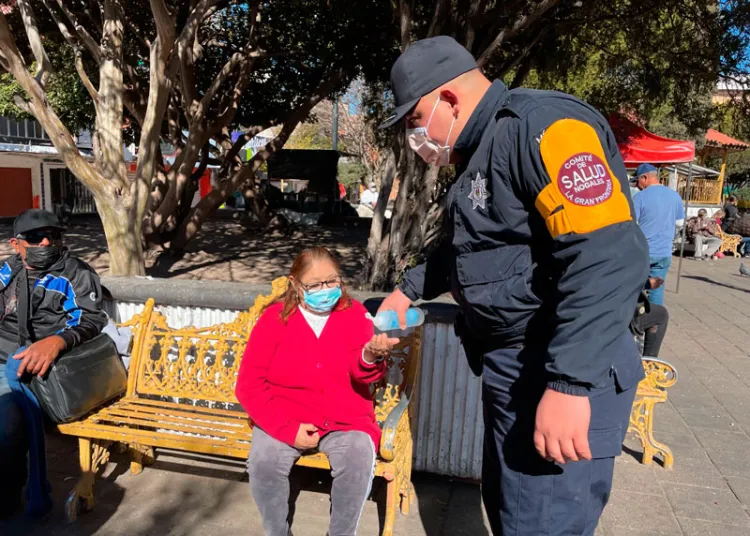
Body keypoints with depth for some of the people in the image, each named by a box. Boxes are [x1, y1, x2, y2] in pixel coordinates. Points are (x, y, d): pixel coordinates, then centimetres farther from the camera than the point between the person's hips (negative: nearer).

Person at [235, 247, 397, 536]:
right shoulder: (274, 318, -2)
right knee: (263, 462, -26)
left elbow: (361, 375, -16)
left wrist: (371, 356, -41)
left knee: (359, 461, -27)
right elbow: (250, 385, -5)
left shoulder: (355, 314, -1)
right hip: (286, 420, 0)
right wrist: (287, 428, -15)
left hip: (345, 421, 0)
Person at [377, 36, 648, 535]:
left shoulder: (542, 126, -18)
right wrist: (409, 289, 31)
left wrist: (569, 383, -31)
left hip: (559, 379, -10)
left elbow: (608, 259, -29)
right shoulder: (483, 152, 14)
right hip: (512, 370, 10)